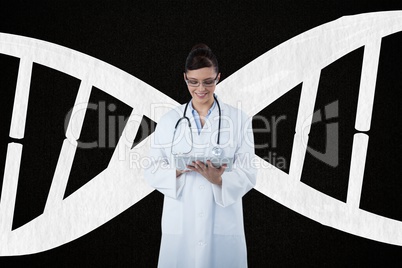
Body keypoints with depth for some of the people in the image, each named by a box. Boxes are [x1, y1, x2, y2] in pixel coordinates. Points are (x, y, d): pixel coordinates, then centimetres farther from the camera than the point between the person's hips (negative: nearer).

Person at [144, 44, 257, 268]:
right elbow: (152, 172, 2)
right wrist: (177, 169, -18)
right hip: (180, 225, 1)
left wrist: (219, 179, -23)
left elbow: (248, 174, -4)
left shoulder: (239, 119, -1)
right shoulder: (169, 120, 3)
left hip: (223, 225, -1)